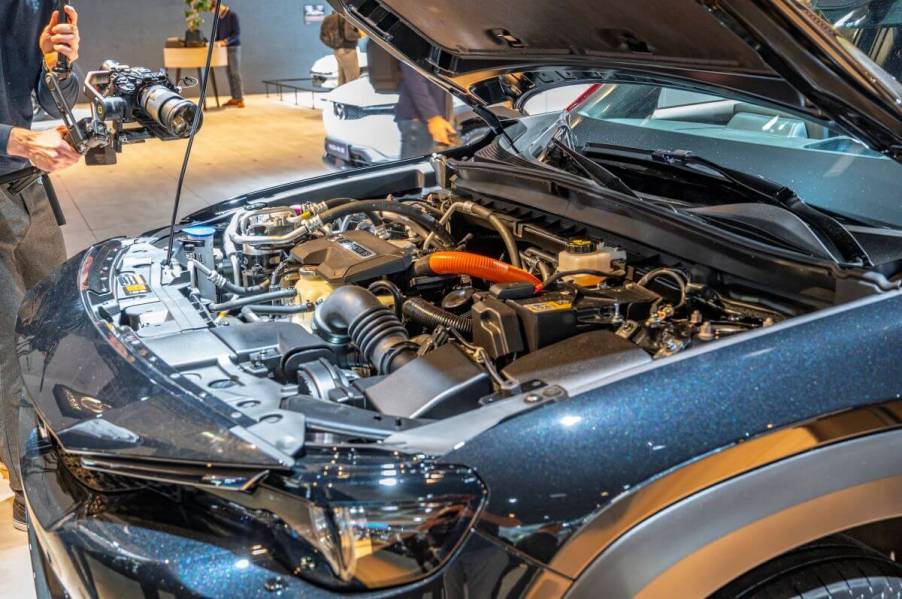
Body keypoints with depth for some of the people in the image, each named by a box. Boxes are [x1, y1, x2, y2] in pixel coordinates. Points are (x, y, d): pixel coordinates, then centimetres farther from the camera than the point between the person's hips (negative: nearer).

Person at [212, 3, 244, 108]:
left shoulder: (232, 15, -9)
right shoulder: (219, 17, 11)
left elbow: (237, 33, -14)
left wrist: (226, 41, -24)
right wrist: (217, 41, 1)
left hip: (233, 47, -7)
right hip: (224, 48, 7)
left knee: (235, 73, -8)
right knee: (229, 73, 6)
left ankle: (240, 99, -7)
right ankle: (234, 98, 10)